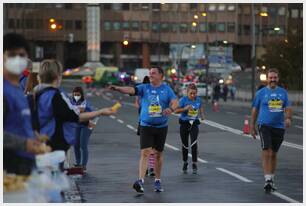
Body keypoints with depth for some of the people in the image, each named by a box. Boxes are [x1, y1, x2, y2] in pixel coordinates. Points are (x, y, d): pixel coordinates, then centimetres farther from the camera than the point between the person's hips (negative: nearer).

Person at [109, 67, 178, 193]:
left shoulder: (167, 89, 2)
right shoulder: (144, 88, 2)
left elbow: (175, 102, -10)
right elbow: (131, 90, -13)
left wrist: (171, 108, -34)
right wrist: (117, 88, -32)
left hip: (162, 126, 1)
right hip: (146, 126, -1)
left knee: (158, 154, 11)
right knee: (145, 153, -13)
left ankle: (157, 181, 24)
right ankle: (141, 181, -21)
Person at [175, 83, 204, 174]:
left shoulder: (198, 100, 1)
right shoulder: (183, 100, -10)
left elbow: (201, 109, 20)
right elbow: (176, 110, -16)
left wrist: (202, 115, 3)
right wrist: (185, 108, -30)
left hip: (194, 124, 1)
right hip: (184, 124, -1)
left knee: (194, 143, -17)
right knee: (185, 145, 9)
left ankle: (194, 164, -12)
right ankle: (185, 162, 30)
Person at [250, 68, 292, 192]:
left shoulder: (283, 92, 9)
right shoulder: (261, 93, 2)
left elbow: (288, 108, 5)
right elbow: (255, 110, 7)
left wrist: (288, 118, -17)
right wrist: (252, 126, 7)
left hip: (279, 127, 3)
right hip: (264, 125, -3)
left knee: (274, 154, 13)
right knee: (267, 152, -16)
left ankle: (272, 179, 26)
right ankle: (267, 180, -19)